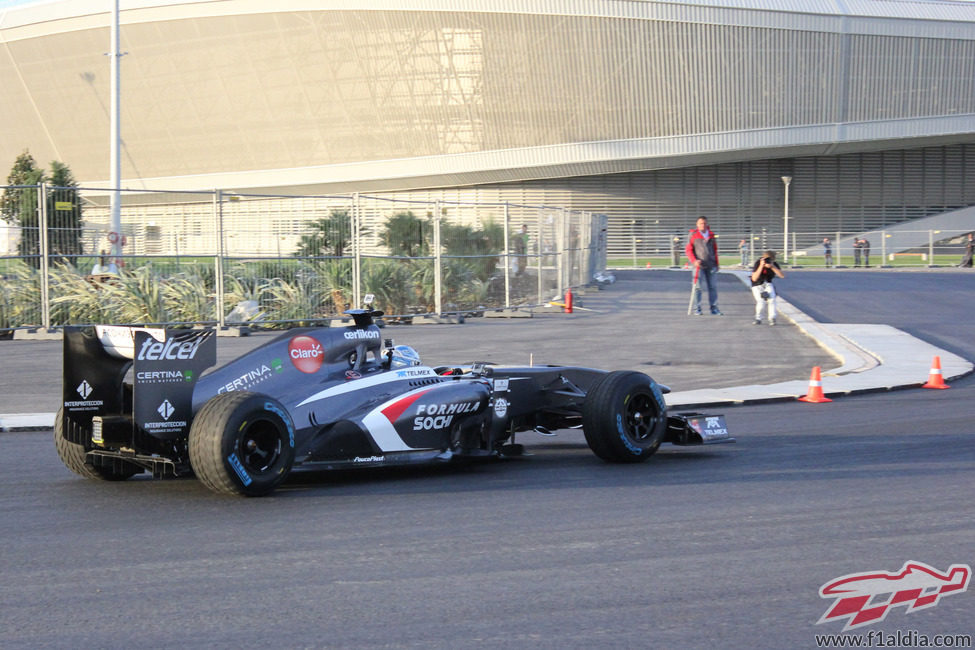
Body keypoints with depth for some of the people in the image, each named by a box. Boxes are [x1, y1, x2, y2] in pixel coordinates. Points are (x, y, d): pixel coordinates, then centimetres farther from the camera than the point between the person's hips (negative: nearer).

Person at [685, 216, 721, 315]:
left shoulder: (711, 235, 13)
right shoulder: (692, 235, 0)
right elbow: (688, 250, -1)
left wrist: (717, 263, 16)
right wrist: (694, 261, -14)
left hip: (710, 265, 4)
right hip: (699, 265, -4)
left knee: (712, 286, 3)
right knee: (698, 287, -3)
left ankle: (714, 308, 7)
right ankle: (697, 309, 3)